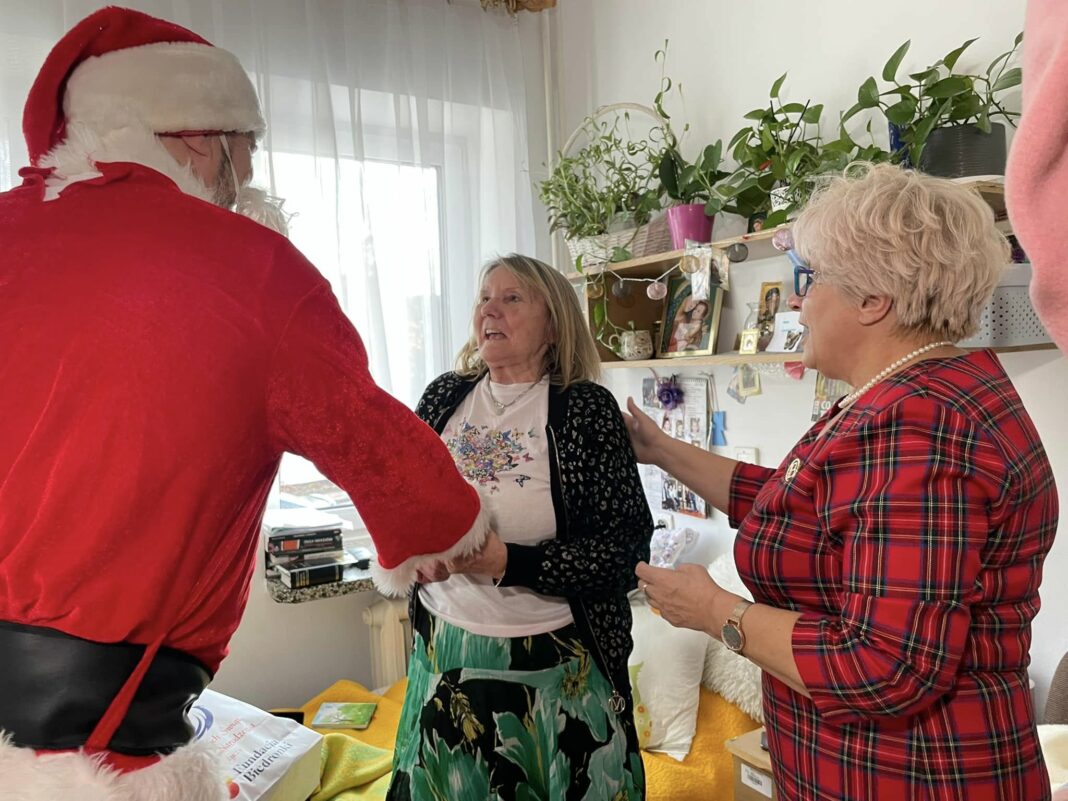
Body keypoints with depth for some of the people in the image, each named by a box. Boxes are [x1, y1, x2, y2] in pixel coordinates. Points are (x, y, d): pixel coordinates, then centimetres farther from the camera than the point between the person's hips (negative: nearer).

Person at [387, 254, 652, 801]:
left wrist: (508, 562, -24)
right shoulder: (445, 396, 1)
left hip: (552, 662, -4)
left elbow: (627, 548, -15)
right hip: (444, 649, 4)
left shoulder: (585, 408, -12)